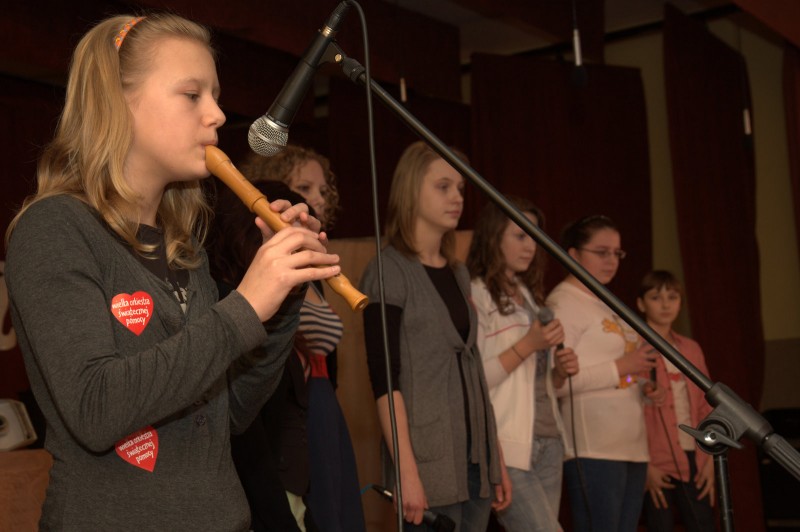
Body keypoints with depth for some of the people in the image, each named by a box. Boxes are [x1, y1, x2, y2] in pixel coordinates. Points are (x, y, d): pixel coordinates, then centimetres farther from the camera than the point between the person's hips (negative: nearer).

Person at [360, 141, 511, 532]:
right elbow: (385, 378, -13)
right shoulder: (389, 270, -6)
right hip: (429, 459, -6)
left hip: (476, 456, 7)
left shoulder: (458, 273, 14)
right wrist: (407, 471, -19)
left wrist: (496, 458, 14)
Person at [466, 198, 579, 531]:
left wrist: (560, 372, 3)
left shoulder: (529, 296, 18)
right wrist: (527, 345, -18)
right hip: (506, 445, -7)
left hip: (548, 441, 8)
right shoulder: (475, 296, -7)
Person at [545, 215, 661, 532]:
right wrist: (619, 368, -17)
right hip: (593, 449, -9)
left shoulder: (606, 304, 21)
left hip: (632, 445, 9)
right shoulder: (563, 303, -7)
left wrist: (641, 386, 9)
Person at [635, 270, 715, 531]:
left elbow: (705, 407, 14)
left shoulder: (691, 349, 14)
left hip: (693, 459, 5)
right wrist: (645, 465, -12)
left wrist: (710, 458, 5)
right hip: (658, 463, -5)